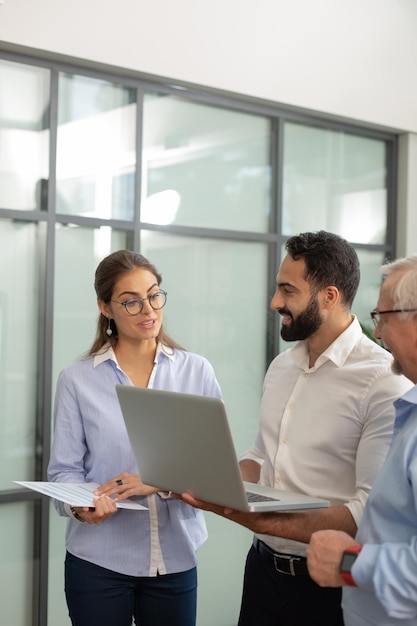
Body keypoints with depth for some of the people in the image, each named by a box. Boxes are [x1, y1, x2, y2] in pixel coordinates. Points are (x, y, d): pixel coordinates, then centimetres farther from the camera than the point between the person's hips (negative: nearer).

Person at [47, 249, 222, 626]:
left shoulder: (197, 371, 0)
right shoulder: (77, 380, -2)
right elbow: (65, 468, -1)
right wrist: (80, 505, -22)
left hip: (176, 558, 1)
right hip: (98, 560, -1)